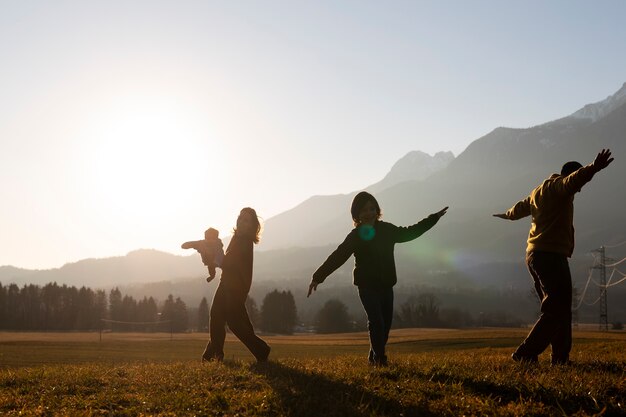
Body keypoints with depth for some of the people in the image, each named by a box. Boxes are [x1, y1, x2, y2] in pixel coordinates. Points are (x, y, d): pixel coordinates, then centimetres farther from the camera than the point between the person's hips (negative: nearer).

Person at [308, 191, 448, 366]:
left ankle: (374, 358, 24)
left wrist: (434, 218, 24)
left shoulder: (387, 230, 4)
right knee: (376, 322, -17)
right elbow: (337, 257, -12)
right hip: (367, 286, -5)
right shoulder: (355, 236, -8)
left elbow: (410, 232, 19)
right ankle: (380, 358, -4)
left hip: (386, 285, 5)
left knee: (386, 324, 8)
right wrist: (318, 277, -19)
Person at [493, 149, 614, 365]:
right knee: (557, 310, -12)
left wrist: (508, 214, 63)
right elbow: (573, 180, -30)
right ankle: (525, 354, -15)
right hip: (551, 256, -11)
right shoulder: (558, 186, -5)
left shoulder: (540, 191, 23)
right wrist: (594, 168, -47)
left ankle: (561, 357, 18)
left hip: (535, 255, 11)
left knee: (559, 309, 16)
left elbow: (521, 207, 42)